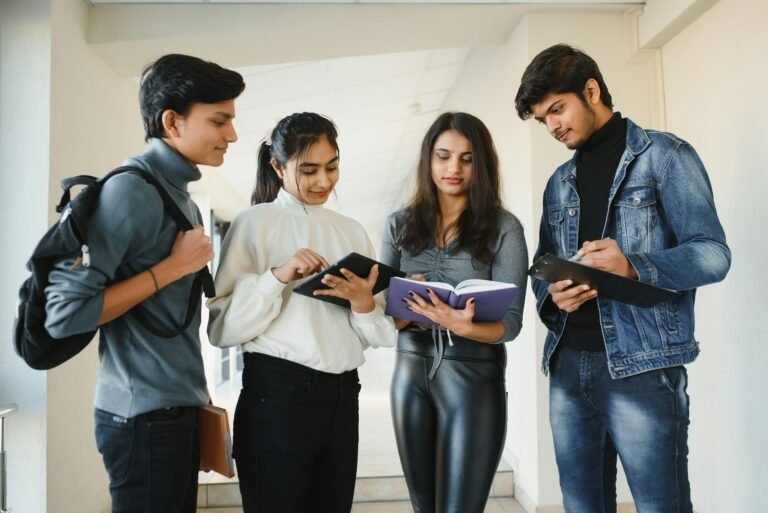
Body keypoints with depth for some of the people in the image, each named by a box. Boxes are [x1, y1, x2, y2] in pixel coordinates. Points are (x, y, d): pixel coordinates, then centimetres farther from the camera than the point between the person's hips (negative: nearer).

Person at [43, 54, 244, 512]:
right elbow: (64, 312, -21)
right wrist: (170, 267, -18)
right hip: (145, 414, -8)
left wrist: (197, 395, 12)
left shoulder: (179, 193, 9)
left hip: (179, 406, 8)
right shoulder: (130, 190, -17)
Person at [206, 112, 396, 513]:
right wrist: (277, 277, -21)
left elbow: (381, 334, 9)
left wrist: (364, 304, -11)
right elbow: (222, 328, -9)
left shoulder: (352, 231, 12)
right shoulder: (255, 223, -2)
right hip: (277, 394, -5)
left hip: (343, 396, 5)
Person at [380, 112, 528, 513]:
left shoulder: (503, 227, -5)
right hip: (411, 374, 4)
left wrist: (462, 327, -28)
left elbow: (510, 322, -9)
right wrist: (409, 309, -20)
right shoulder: (400, 225, 4)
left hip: (474, 377, -3)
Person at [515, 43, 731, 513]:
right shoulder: (559, 182, 17)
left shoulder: (664, 155, 1)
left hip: (641, 364, -5)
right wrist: (552, 295, -6)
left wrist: (633, 267, -26)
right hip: (568, 364, 6)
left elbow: (712, 253, -8)